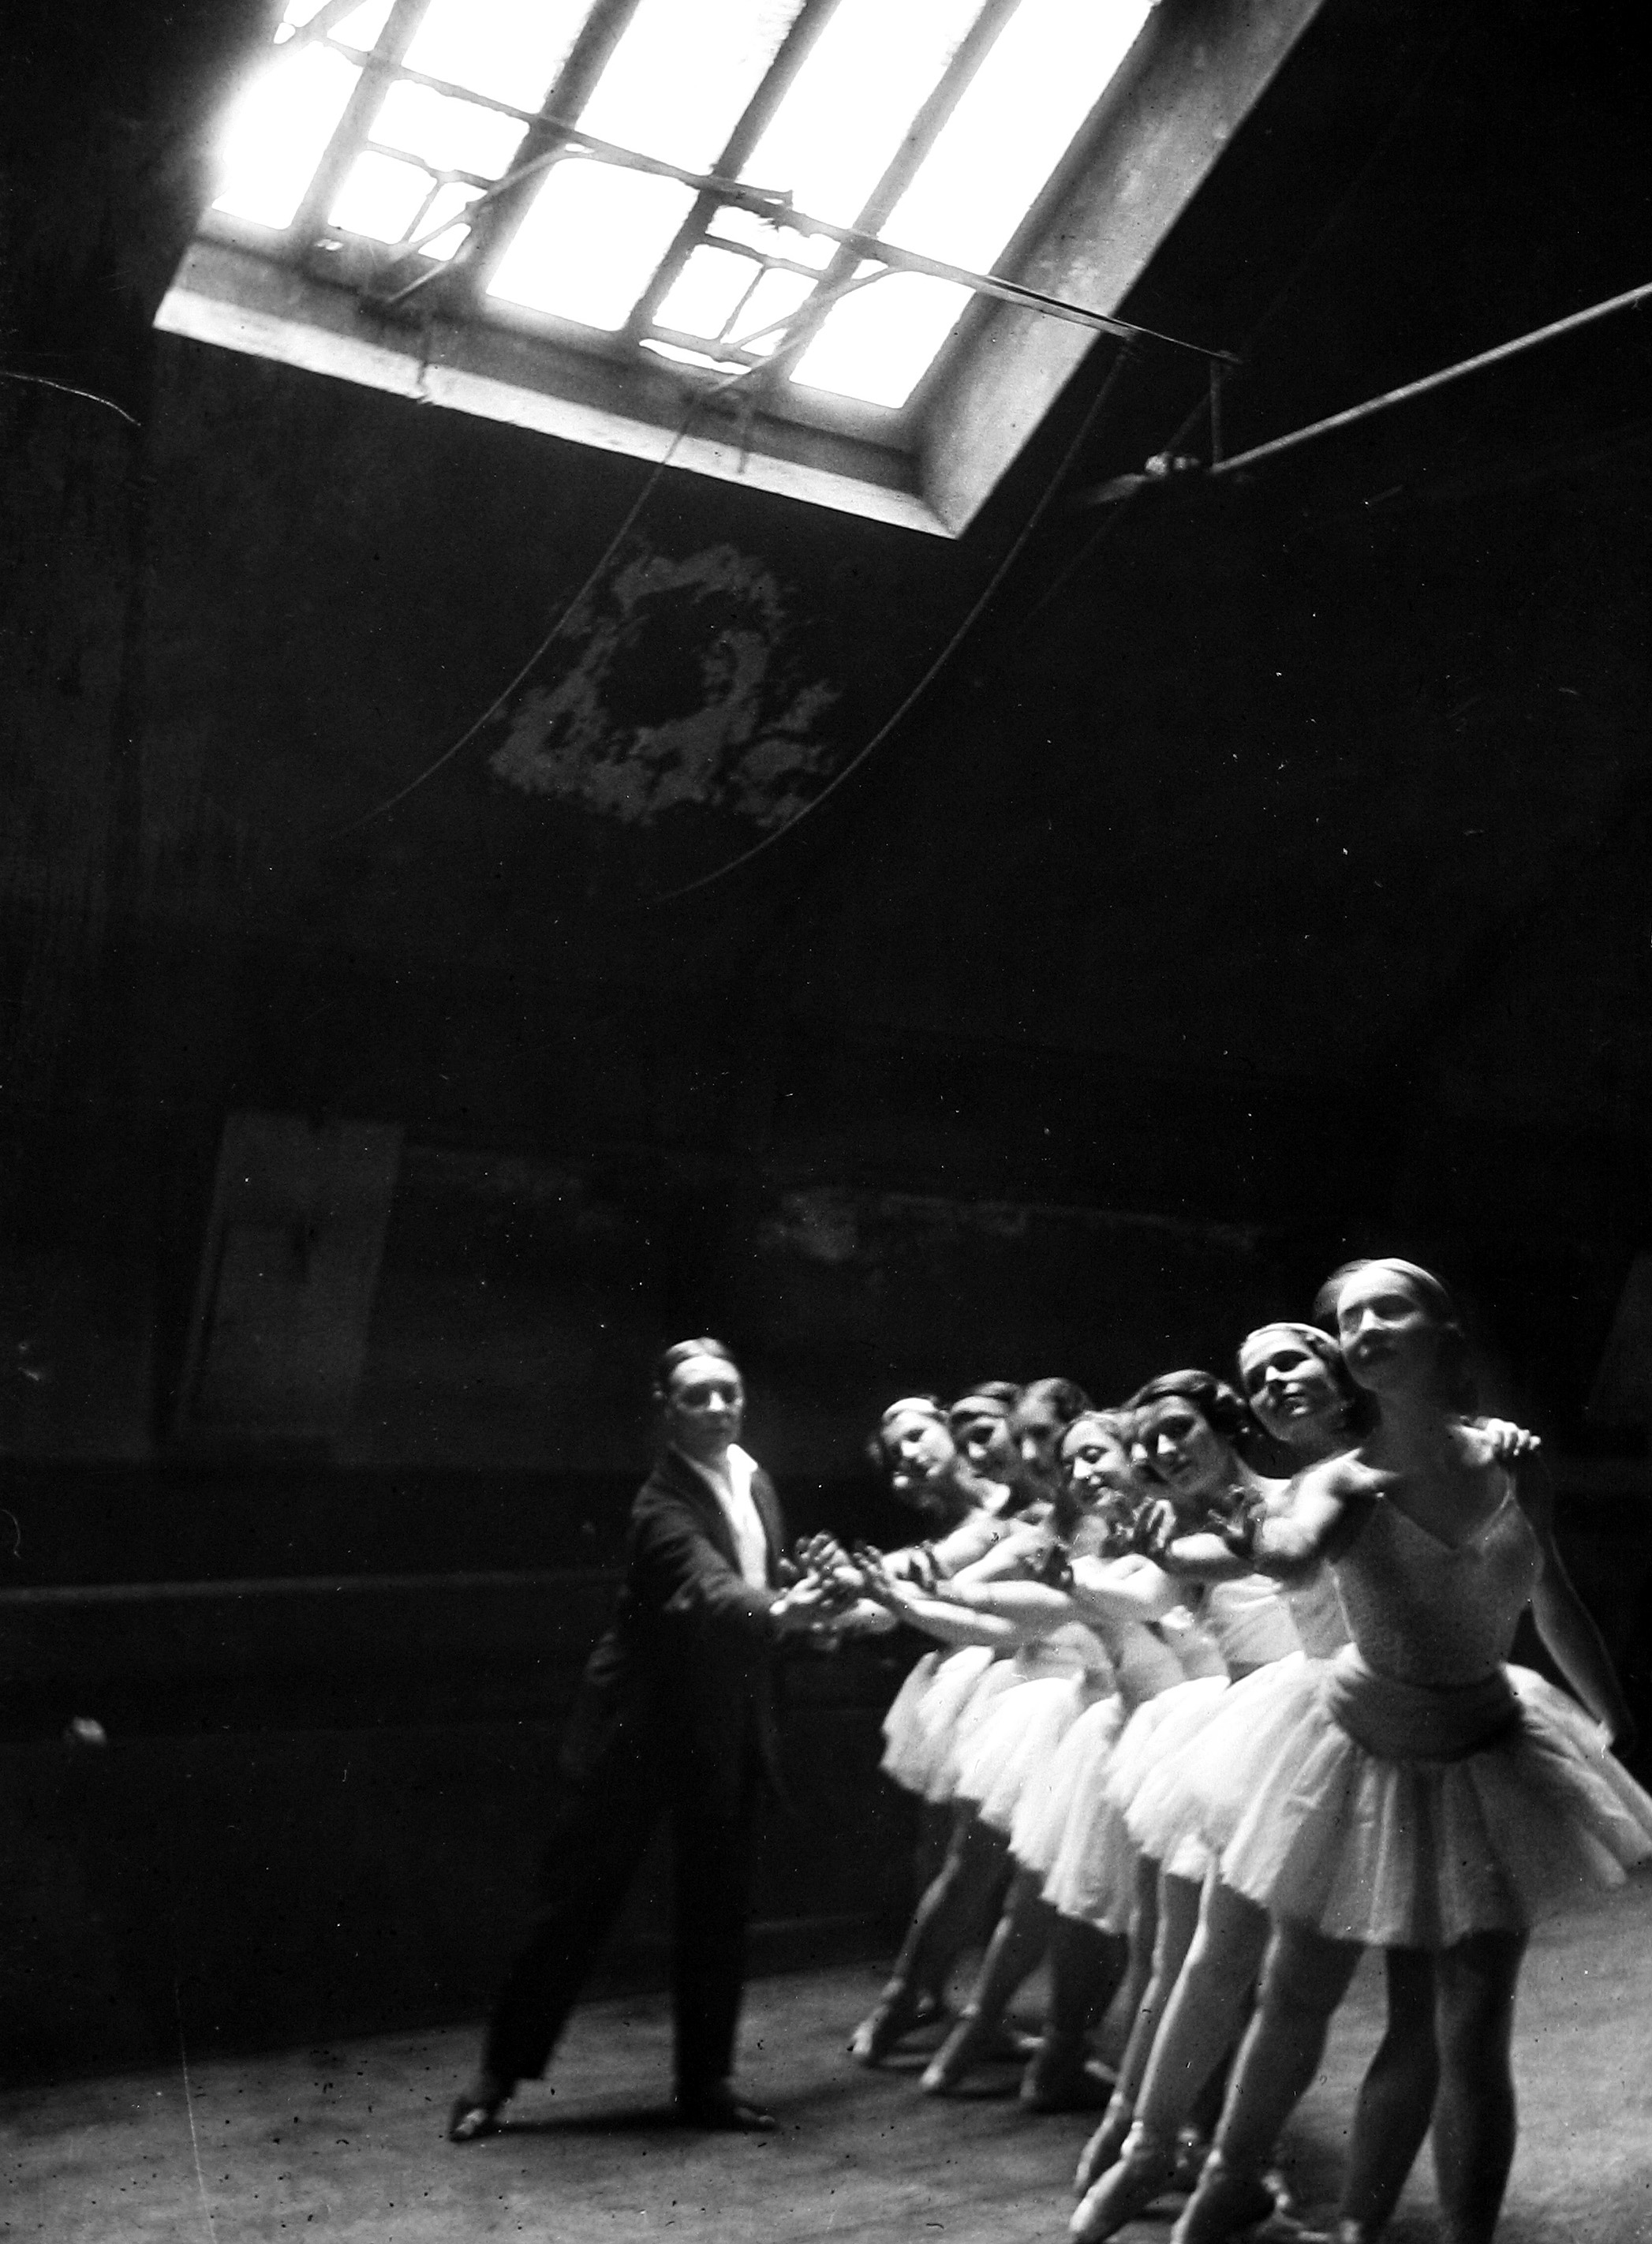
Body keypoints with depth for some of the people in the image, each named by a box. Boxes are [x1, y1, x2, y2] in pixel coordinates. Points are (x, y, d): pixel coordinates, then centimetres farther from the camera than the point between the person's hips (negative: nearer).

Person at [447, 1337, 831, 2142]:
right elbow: (710, 1592, -40)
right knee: (575, 1900, 3)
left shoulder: (752, 1479, 3)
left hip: (727, 1727, 7)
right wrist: (777, 1614, -56)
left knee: (716, 1908, 12)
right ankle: (499, 2075, 19)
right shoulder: (664, 1506, -22)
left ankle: (705, 2081, 26)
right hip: (640, 1726, -7)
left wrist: (808, 1605, 2)